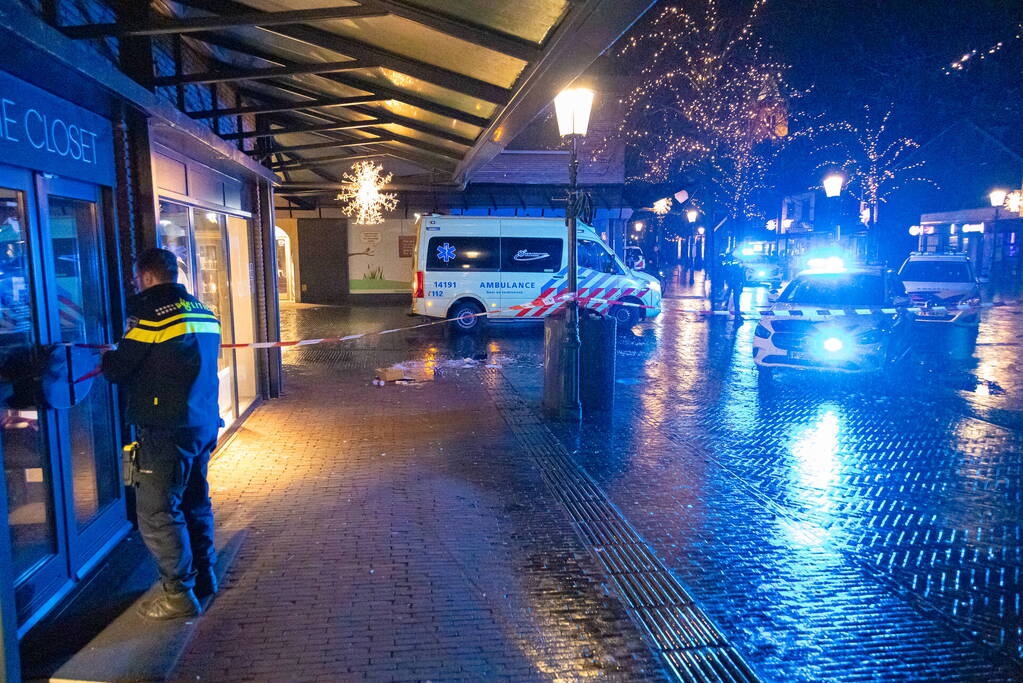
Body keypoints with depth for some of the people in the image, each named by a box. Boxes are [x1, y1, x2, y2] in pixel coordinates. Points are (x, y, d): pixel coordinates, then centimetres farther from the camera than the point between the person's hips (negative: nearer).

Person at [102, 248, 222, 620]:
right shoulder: (202, 312, 11)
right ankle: (204, 578, 30)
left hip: (166, 431, -8)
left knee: (157, 512, 1)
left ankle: (179, 596, 7)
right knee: (195, 502, 19)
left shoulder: (151, 312, -13)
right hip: (203, 424, 8)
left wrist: (106, 358, 13)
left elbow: (118, 370, -10)